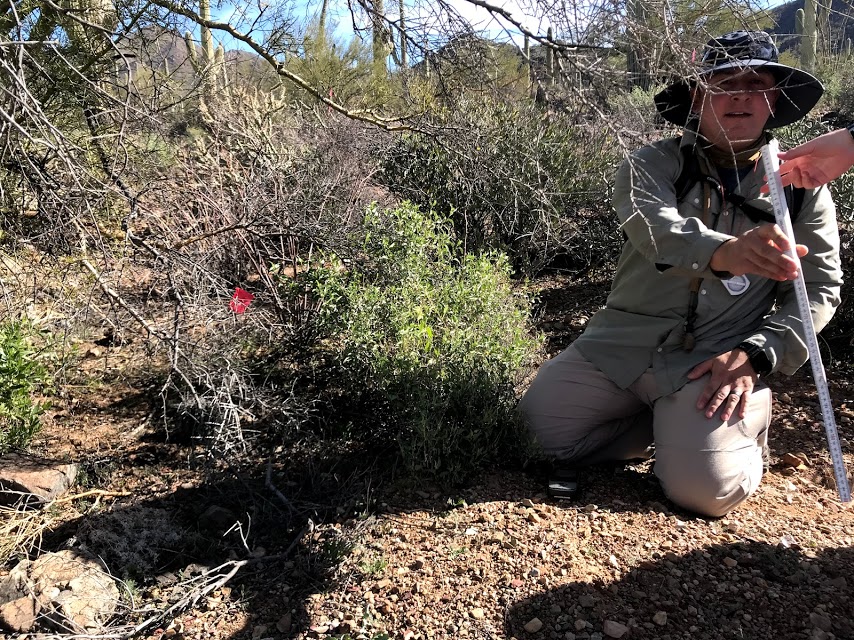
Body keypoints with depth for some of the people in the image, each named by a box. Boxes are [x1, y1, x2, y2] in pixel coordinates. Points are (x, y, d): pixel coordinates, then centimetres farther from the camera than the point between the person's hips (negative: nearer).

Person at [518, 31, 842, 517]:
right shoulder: (653, 165, 1)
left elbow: (820, 288, 5)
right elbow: (653, 224, -22)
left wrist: (755, 354, -12)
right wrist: (724, 252, -44)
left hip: (718, 360, -1)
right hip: (624, 343, 2)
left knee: (705, 487, -22)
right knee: (541, 430, -10)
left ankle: (745, 426, 14)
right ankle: (668, 424, 12)